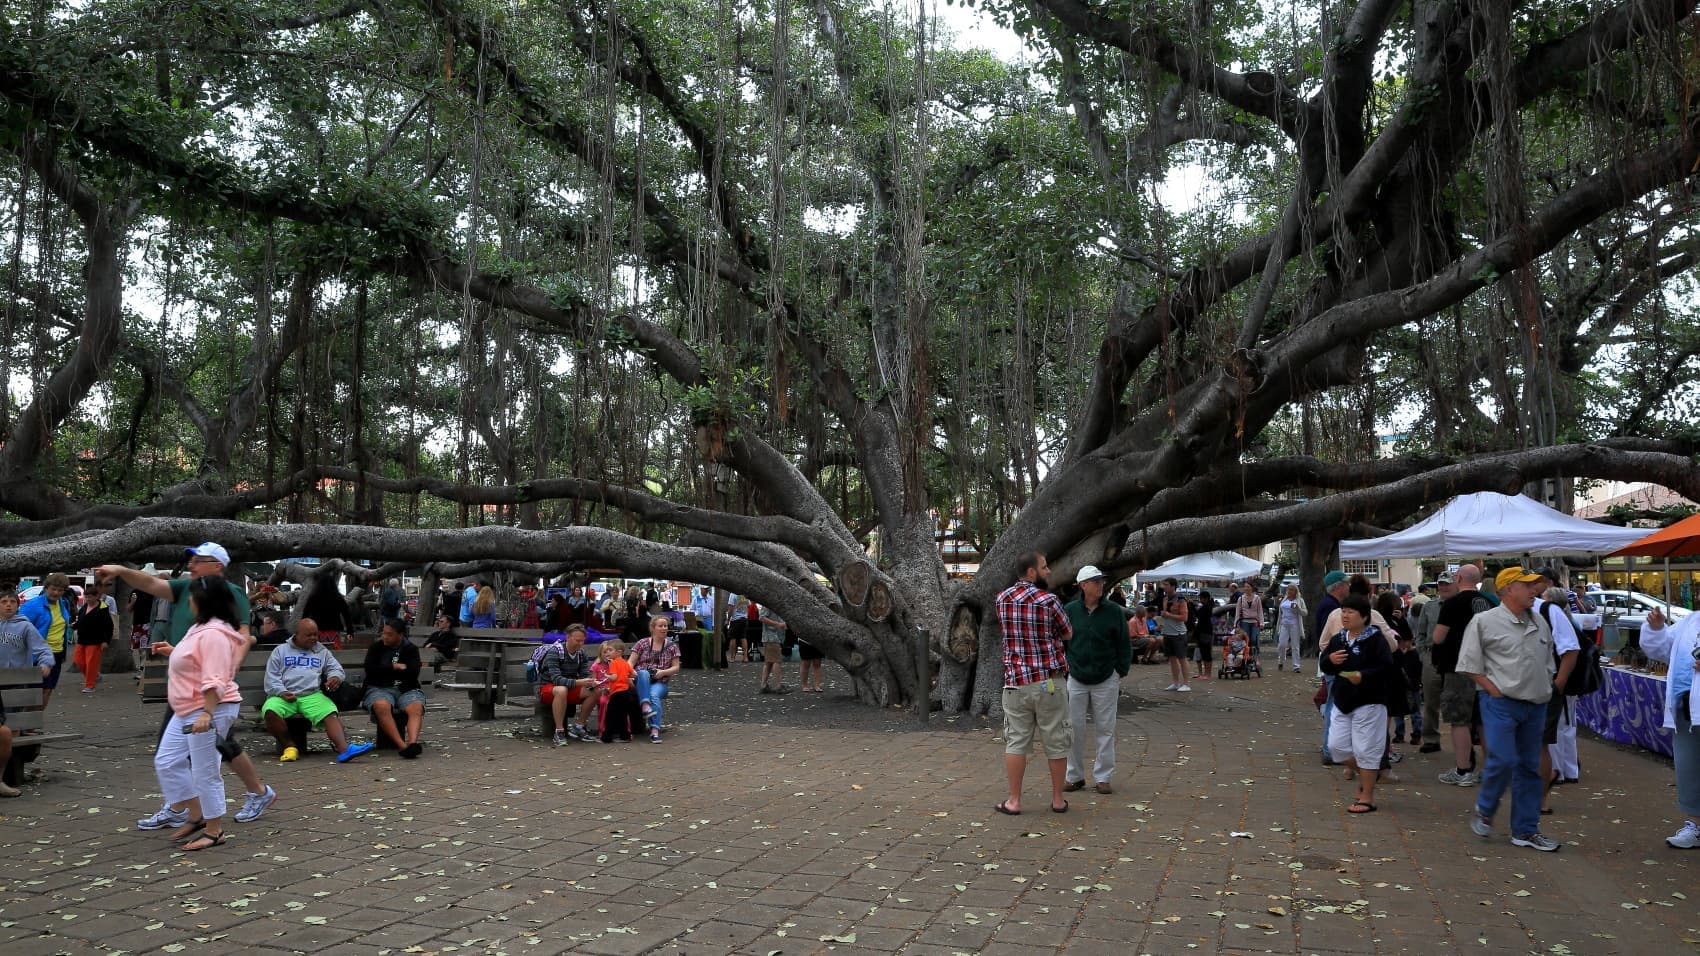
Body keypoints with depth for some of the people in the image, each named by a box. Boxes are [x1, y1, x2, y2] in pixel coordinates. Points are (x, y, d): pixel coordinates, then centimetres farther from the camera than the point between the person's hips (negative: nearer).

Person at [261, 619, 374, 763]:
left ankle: (344, 749, -50)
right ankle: (289, 746, -15)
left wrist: (335, 677, -7)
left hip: (312, 696, 1)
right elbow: (271, 677, 10)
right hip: (284, 696, -1)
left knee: (331, 713, -30)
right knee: (270, 711, -35)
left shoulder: (322, 651, 25)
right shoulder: (280, 650, 19)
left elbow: (336, 668, 20)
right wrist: (282, 692, -9)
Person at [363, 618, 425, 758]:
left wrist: (386, 670, 0)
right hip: (379, 688, -1)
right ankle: (402, 745, -44)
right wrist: (396, 667, -1)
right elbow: (370, 669, -2)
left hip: (406, 689, 1)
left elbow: (413, 672, -3)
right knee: (382, 706, -37)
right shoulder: (375, 648, 14)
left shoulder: (411, 649, 12)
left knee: (416, 708, -33)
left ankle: (412, 742, -55)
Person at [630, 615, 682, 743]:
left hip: (660, 682, 0)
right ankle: (645, 706, -51)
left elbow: (676, 667, 9)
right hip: (641, 681, 0)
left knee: (654, 695, -34)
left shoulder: (672, 645, 12)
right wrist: (631, 673, -17)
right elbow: (630, 663, 5)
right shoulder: (642, 643, 10)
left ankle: (655, 730, -48)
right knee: (643, 673, -36)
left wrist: (663, 672, -10)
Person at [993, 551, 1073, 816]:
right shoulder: (1048, 600, -9)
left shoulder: (1002, 598, 3)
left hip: (1016, 682, 3)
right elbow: (1068, 634, 5)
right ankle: (1058, 799, 17)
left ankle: (1014, 801, 9)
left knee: (1016, 742, 7)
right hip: (1049, 682, -3)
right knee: (1056, 742, 9)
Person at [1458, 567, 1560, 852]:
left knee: (1529, 767, 9)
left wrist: (1545, 688, 10)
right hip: (1501, 703, -6)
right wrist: (1494, 690, -12)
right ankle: (1484, 811, 11)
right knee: (1503, 760, -14)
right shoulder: (1485, 621, -7)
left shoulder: (1540, 623, 12)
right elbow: (1470, 664, -7)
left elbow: (1548, 660, 23)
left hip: (1536, 704, 6)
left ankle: (1525, 831, 18)